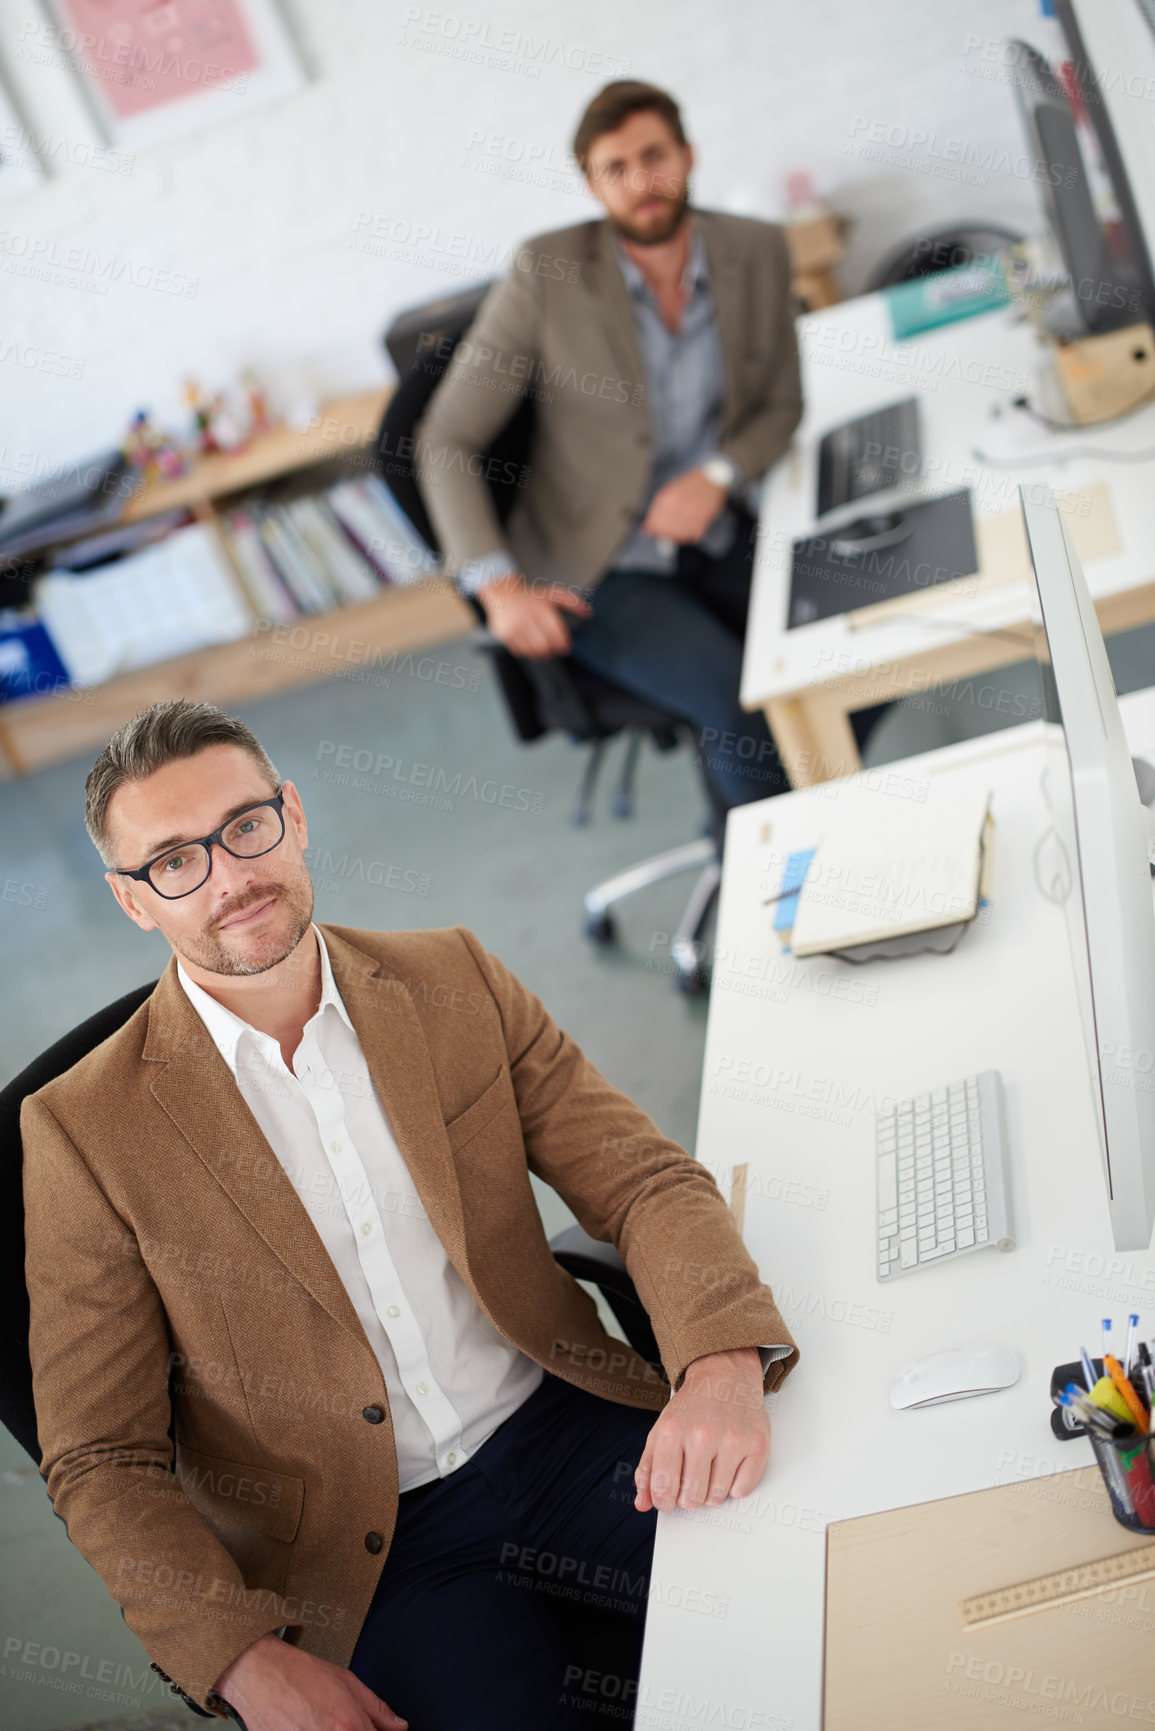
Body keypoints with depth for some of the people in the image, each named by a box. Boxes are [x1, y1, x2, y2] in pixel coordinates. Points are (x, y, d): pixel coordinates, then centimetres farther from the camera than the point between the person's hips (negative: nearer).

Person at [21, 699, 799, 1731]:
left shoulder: (454, 980, 0)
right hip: (366, 1545, -2)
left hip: (561, 1424, 3)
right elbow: (102, 1462, -4)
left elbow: (644, 1178, -3)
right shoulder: (86, 1131, -8)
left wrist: (724, 1363, -23)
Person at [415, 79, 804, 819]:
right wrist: (499, 585, -21)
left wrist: (718, 476, -13)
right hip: (603, 573, -4)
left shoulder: (756, 251, -1)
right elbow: (445, 441, -9)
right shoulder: (549, 272, -12)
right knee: (746, 707, -26)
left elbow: (781, 405, 10)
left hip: (721, 540, 5)